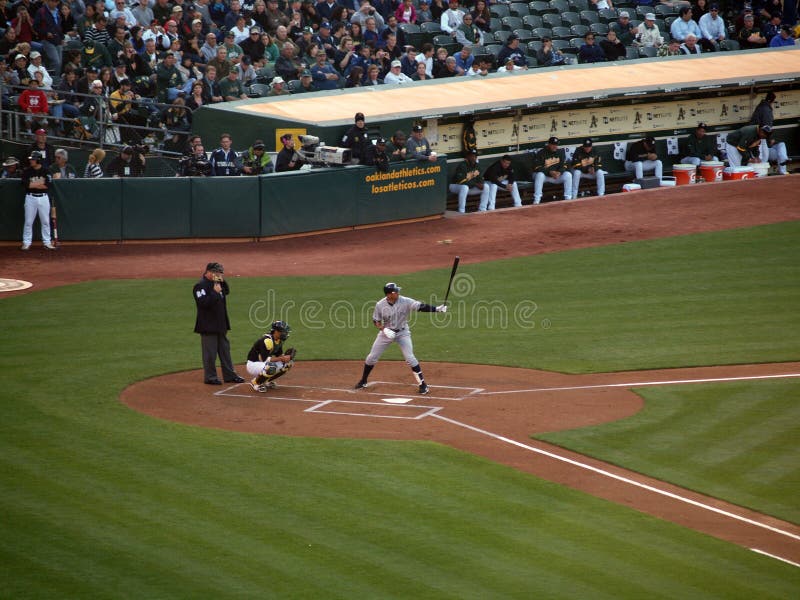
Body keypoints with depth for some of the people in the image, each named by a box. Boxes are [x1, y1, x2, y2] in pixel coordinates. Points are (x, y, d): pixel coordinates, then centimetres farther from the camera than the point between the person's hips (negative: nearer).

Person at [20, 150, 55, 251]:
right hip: (30, 198, 0)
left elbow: (48, 185, -11)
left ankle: (47, 242, 13)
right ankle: (26, 242, 8)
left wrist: (33, 185, -12)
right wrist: (40, 183, -11)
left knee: (45, 221, 5)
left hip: (43, 198, 0)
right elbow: (25, 184, -13)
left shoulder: (46, 171, -1)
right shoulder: (27, 172, 0)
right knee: (28, 221, 1)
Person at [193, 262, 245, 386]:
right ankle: (210, 377, 7)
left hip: (221, 324, 9)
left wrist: (223, 281, 6)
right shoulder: (200, 286, -16)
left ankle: (229, 375, 22)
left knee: (225, 349, 15)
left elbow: (227, 291, 21)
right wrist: (215, 292, -23)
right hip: (208, 326, -9)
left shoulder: (217, 283, 11)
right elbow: (204, 303, -26)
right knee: (210, 352, -2)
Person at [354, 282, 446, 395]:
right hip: (386, 332, 2)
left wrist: (437, 309, -41)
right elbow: (376, 320, -3)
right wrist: (383, 329, -22)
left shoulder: (405, 302, -20)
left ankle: (422, 384, -3)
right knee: (372, 357, 6)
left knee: (410, 358, -12)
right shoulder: (380, 305, -16)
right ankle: (363, 381, 26)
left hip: (402, 332, -2)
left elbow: (421, 307, -28)